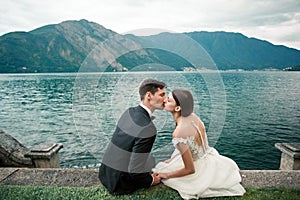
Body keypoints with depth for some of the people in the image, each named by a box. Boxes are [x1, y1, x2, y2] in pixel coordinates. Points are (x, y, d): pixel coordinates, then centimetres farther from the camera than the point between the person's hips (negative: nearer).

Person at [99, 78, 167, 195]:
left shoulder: (129, 112, -4)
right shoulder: (148, 129, -30)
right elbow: (135, 171, -27)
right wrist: (151, 180, -5)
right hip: (119, 184, -6)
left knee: (148, 158, 25)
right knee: (151, 160, 19)